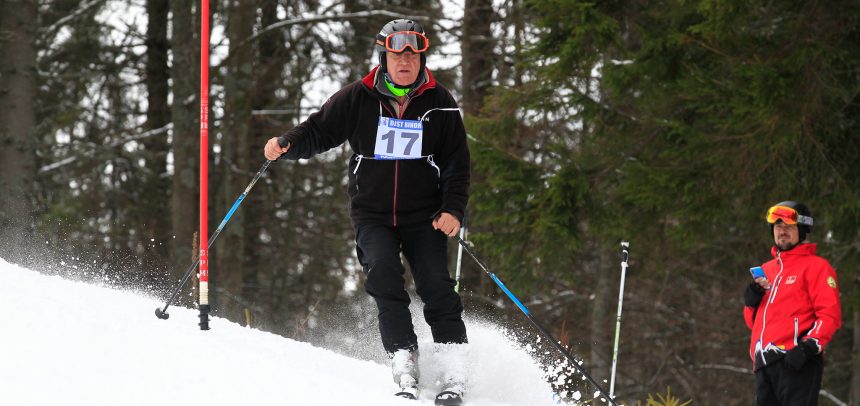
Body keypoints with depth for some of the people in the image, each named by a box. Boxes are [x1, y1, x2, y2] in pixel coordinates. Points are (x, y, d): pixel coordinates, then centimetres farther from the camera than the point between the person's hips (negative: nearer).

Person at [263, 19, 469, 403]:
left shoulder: (440, 104, 1)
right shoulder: (358, 99, -2)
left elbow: (457, 164, 4)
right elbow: (318, 131, 4)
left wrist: (453, 209, -8)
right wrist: (286, 144, -17)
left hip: (423, 216, 0)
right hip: (372, 214, 0)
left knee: (436, 286, -13)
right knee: (384, 274, -23)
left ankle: (455, 373, -9)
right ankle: (403, 358, -23)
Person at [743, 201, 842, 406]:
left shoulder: (816, 266, 1)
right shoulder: (766, 270, 24)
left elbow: (830, 315, -8)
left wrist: (809, 346, -20)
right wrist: (752, 301, 6)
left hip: (796, 362, -8)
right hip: (764, 364, 8)